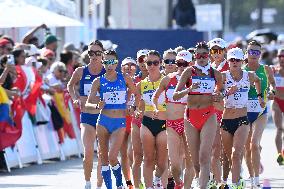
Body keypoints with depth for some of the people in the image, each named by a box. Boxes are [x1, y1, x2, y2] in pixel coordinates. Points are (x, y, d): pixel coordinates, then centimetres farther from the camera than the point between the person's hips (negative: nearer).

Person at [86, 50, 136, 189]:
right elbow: (88, 103, 0)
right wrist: (97, 106, -20)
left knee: (112, 157, -15)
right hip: (103, 121, 2)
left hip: (120, 122, -2)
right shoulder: (99, 82, 3)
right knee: (103, 157, 4)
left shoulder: (124, 79, 3)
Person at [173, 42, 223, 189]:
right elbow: (175, 95, -4)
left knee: (204, 157, -15)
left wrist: (218, 95, 2)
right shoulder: (189, 72, 2)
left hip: (208, 116, -1)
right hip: (191, 116, 1)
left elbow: (220, 89, 25)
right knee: (195, 159, 5)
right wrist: (189, 90, -22)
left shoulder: (215, 74, 6)